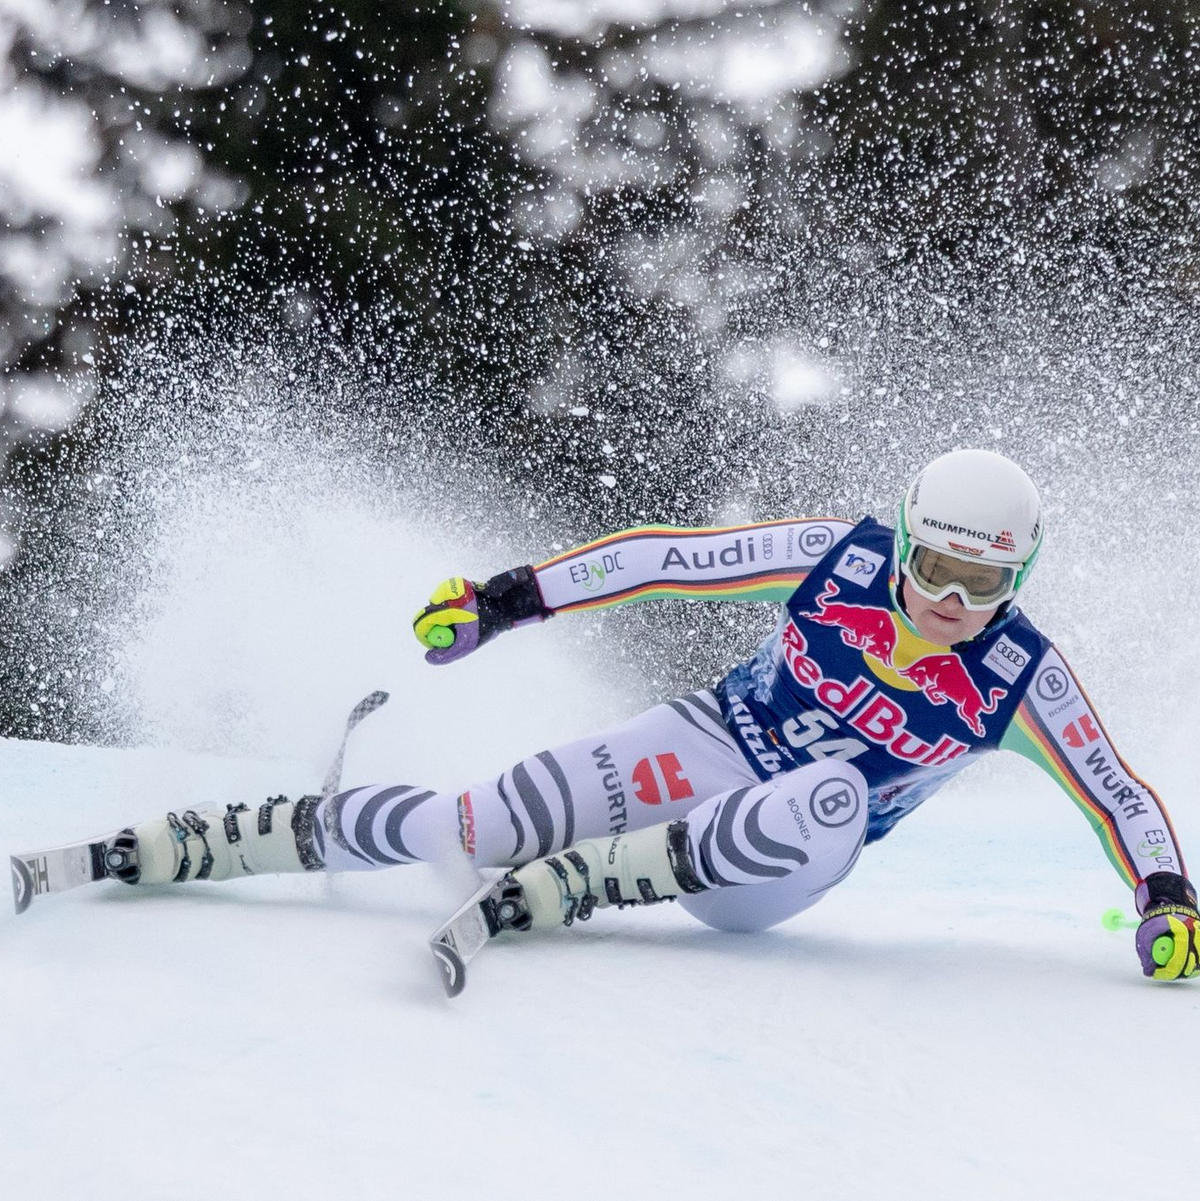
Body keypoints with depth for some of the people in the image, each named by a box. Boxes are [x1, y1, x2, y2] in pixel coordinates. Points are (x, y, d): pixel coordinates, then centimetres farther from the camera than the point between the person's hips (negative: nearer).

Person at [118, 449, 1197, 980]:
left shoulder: (1022, 679, -13)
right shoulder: (839, 561, -12)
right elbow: (668, 556, -7)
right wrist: (508, 598, -10)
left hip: (772, 868, -1)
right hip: (707, 750, 1)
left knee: (832, 796, -39)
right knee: (465, 823, -18)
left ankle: (558, 887, -33)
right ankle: (145, 849, -9)